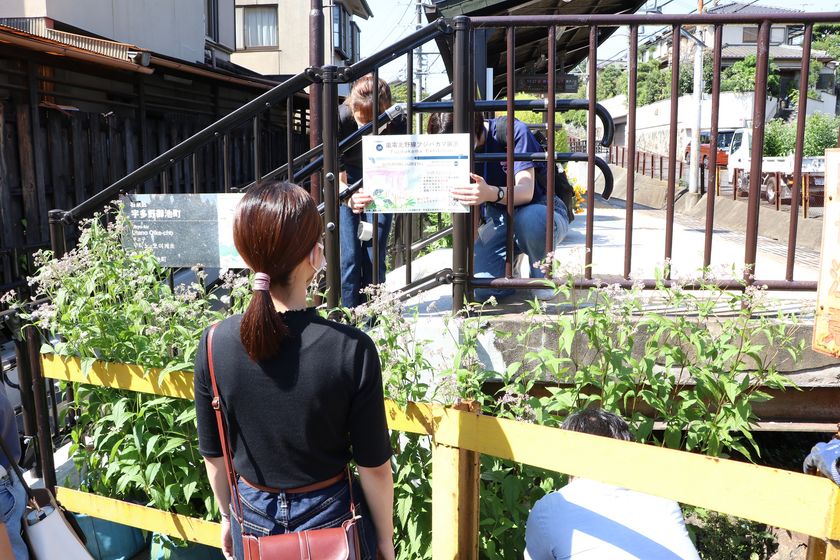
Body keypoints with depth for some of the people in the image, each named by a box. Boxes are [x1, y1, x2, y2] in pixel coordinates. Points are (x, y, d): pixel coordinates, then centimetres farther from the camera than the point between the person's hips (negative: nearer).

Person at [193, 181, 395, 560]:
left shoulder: (215, 344, -16)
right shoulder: (352, 349, -25)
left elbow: (214, 455, -3)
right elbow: (374, 466, -15)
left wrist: (227, 515, 15)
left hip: (254, 523, 3)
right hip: (331, 521, -2)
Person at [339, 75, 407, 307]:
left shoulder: (397, 122, -29)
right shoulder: (341, 118, -31)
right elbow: (337, 176, -27)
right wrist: (349, 198, -50)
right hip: (347, 185, 0)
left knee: (374, 257, -4)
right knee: (350, 256, -7)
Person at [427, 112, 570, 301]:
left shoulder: (513, 131, -19)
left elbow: (526, 191, -30)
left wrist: (491, 194, -50)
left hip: (544, 212, -3)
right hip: (498, 220, 3)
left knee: (529, 219, -41)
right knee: (483, 289, -22)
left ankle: (542, 274, -9)